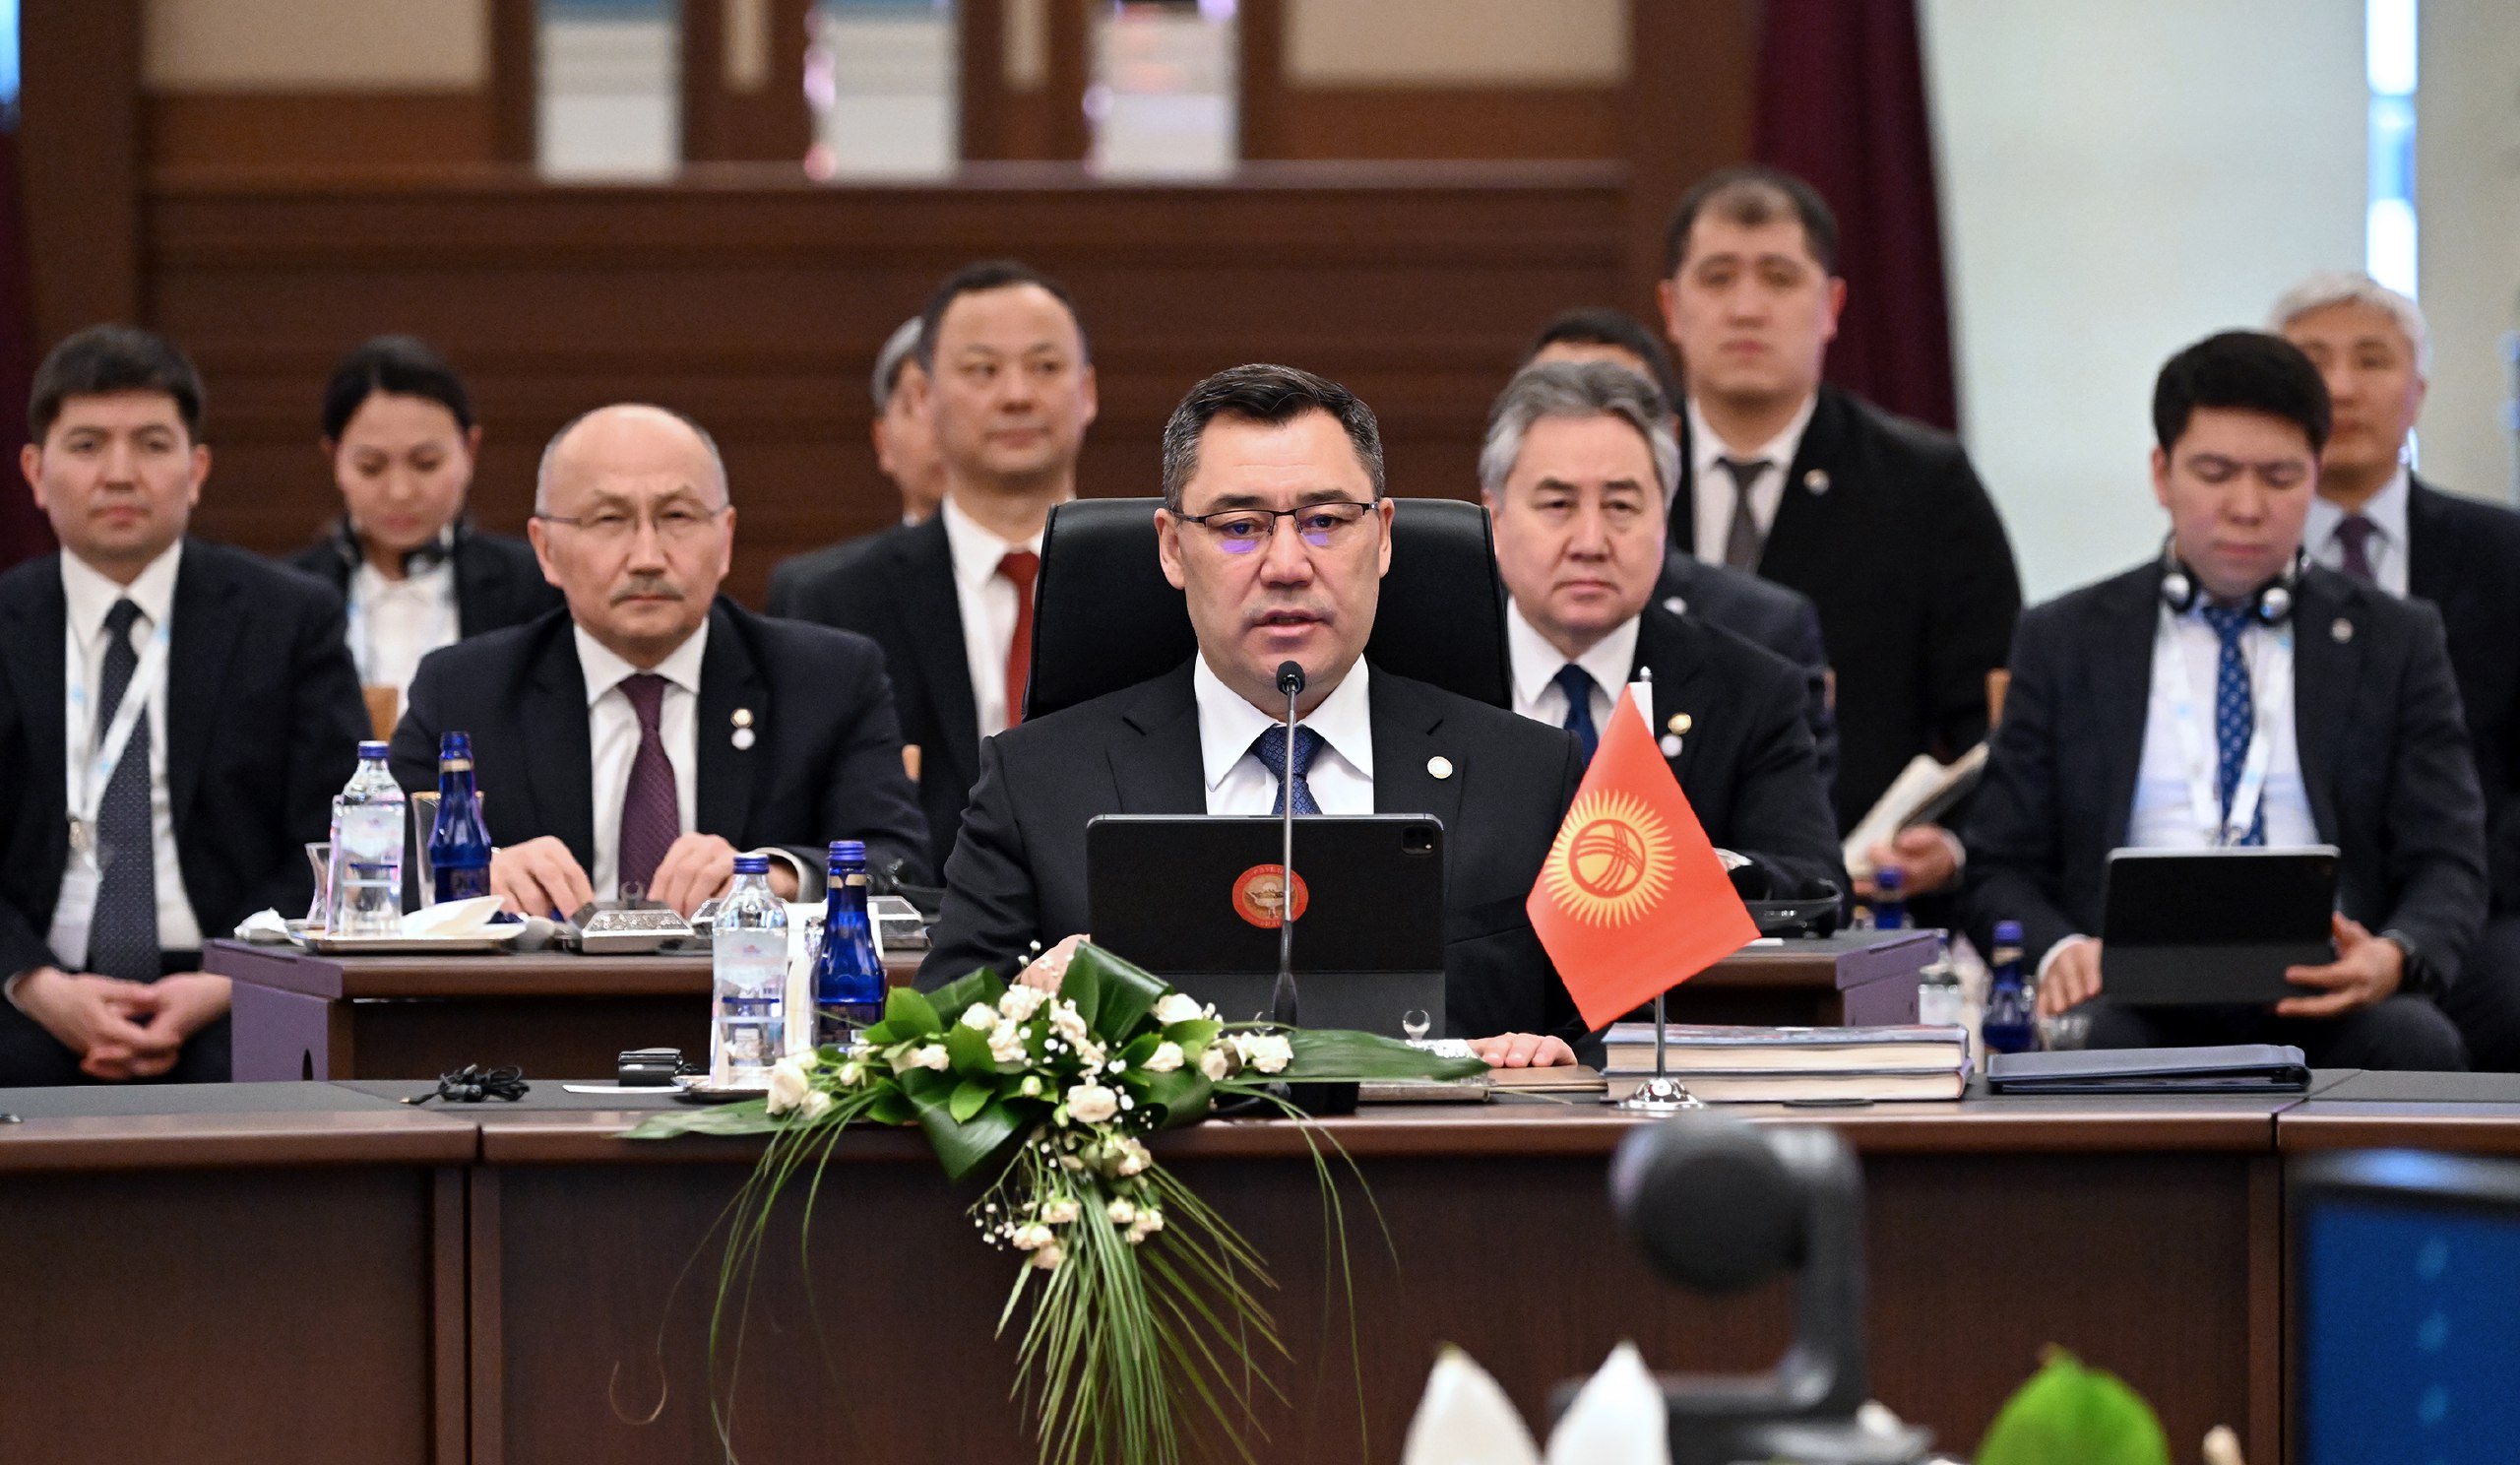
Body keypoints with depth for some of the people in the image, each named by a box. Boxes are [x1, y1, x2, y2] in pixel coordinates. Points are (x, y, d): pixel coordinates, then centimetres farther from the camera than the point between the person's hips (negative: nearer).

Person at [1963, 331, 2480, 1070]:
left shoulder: (2396, 642, 15)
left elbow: (2446, 863, 9)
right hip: (2133, 995, -1)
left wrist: (2396, 955, -16)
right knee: (2087, 1039, -38)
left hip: (2321, 999, 1)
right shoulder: (2064, 642, 16)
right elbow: (2002, 867, 13)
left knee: (2416, 1043, -35)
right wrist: (2058, 950, -12)